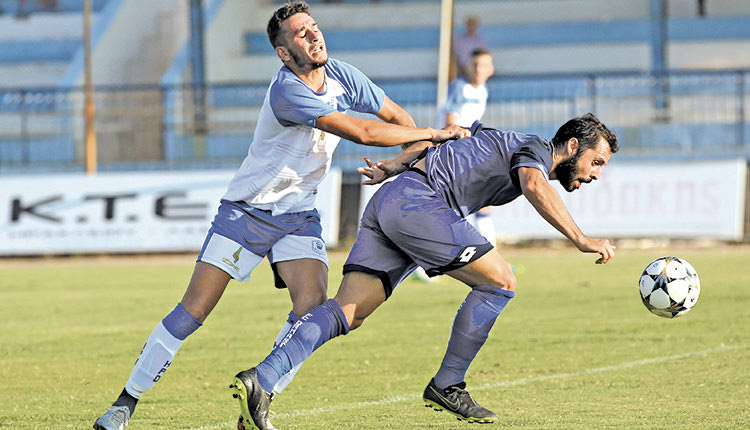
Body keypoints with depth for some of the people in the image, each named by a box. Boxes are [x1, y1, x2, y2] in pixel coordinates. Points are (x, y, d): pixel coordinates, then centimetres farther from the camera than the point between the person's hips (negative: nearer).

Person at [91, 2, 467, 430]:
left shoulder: (341, 75, -2)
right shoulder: (287, 93, -26)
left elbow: (397, 117, 11)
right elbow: (363, 132, -29)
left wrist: (416, 154, -9)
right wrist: (433, 133, -19)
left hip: (299, 215, 6)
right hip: (246, 211, -6)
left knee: (313, 304, -19)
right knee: (194, 310, -9)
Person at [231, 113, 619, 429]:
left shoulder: (509, 143, 29)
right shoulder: (535, 148, 1)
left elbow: (439, 141, 34)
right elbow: (534, 185, -22)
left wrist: (391, 167, 28)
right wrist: (580, 239, -26)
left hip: (387, 203, 9)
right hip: (415, 201, -9)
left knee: (347, 312, -4)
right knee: (499, 282, -6)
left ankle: (260, 379, -19)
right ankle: (447, 386, 0)